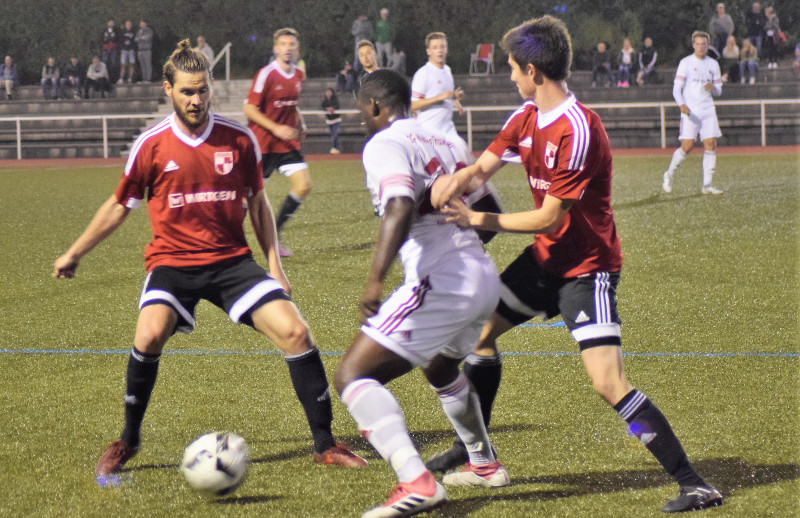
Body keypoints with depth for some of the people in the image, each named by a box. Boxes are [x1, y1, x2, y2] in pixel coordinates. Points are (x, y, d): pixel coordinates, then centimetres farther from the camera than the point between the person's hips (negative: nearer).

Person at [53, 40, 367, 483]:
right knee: (150, 335, -29)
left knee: (294, 332, -15)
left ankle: (325, 445, -2)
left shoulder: (239, 140, 0)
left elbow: (257, 202, 13)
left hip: (232, 260, 2)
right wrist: (74, 253, 14)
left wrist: (274, 262, 8)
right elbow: (119, 206, 10)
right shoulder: (151, 145, -3)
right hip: (172, 261, -1)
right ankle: (127, 441, -4)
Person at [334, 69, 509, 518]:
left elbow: (401, 207, -24)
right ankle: (485, 465, 51)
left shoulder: (384, 144, -5)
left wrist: (376, 277, -32)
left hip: (439, 280, -9)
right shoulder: (447, 142, 19)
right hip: (484, 276, 9)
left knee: (353, 376, -10)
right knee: (441, 366, 37)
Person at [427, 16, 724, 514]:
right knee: (480, 328, 19)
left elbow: (550, 217, -24)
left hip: (587, 266, -9)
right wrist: (455, 180, -23)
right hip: (547, 258, 9)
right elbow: (484, 164, 2)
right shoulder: (527, 117, 1)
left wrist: (477, 219, -16)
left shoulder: (578, 130, -26)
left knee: (609, 382, -20)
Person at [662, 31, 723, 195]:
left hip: (708, 110, 4)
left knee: (711, 145, -6)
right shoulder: (686, 63, 1)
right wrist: (682, 105, -21)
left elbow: (718, 92, 17)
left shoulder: (713, 64, 13)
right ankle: (669, 175, 11)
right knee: (687, 146, -11)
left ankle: (707, 185, -3)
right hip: (690, 111, -4)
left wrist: (713, 88, -7)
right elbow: (676, 88, -4)